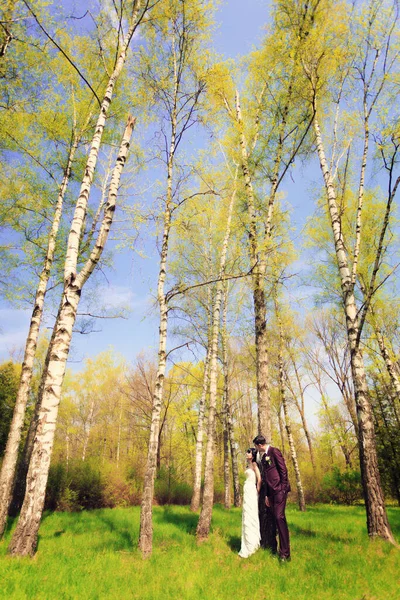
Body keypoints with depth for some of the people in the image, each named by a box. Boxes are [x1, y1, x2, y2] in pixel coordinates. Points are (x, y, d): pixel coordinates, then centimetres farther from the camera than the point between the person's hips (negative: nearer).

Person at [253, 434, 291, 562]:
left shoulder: (274, 451, -8)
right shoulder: (262, 457, 15)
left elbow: (283, 469, -11)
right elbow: (265, 477, 15)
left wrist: (283, 488, -14)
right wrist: (266, 495, 12)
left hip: (279, 489, -8)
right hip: (270, 492, 8)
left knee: (279, 517, -12)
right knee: (270, 519, 10)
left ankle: (285, 553, -5)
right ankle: (272, 548, 21)